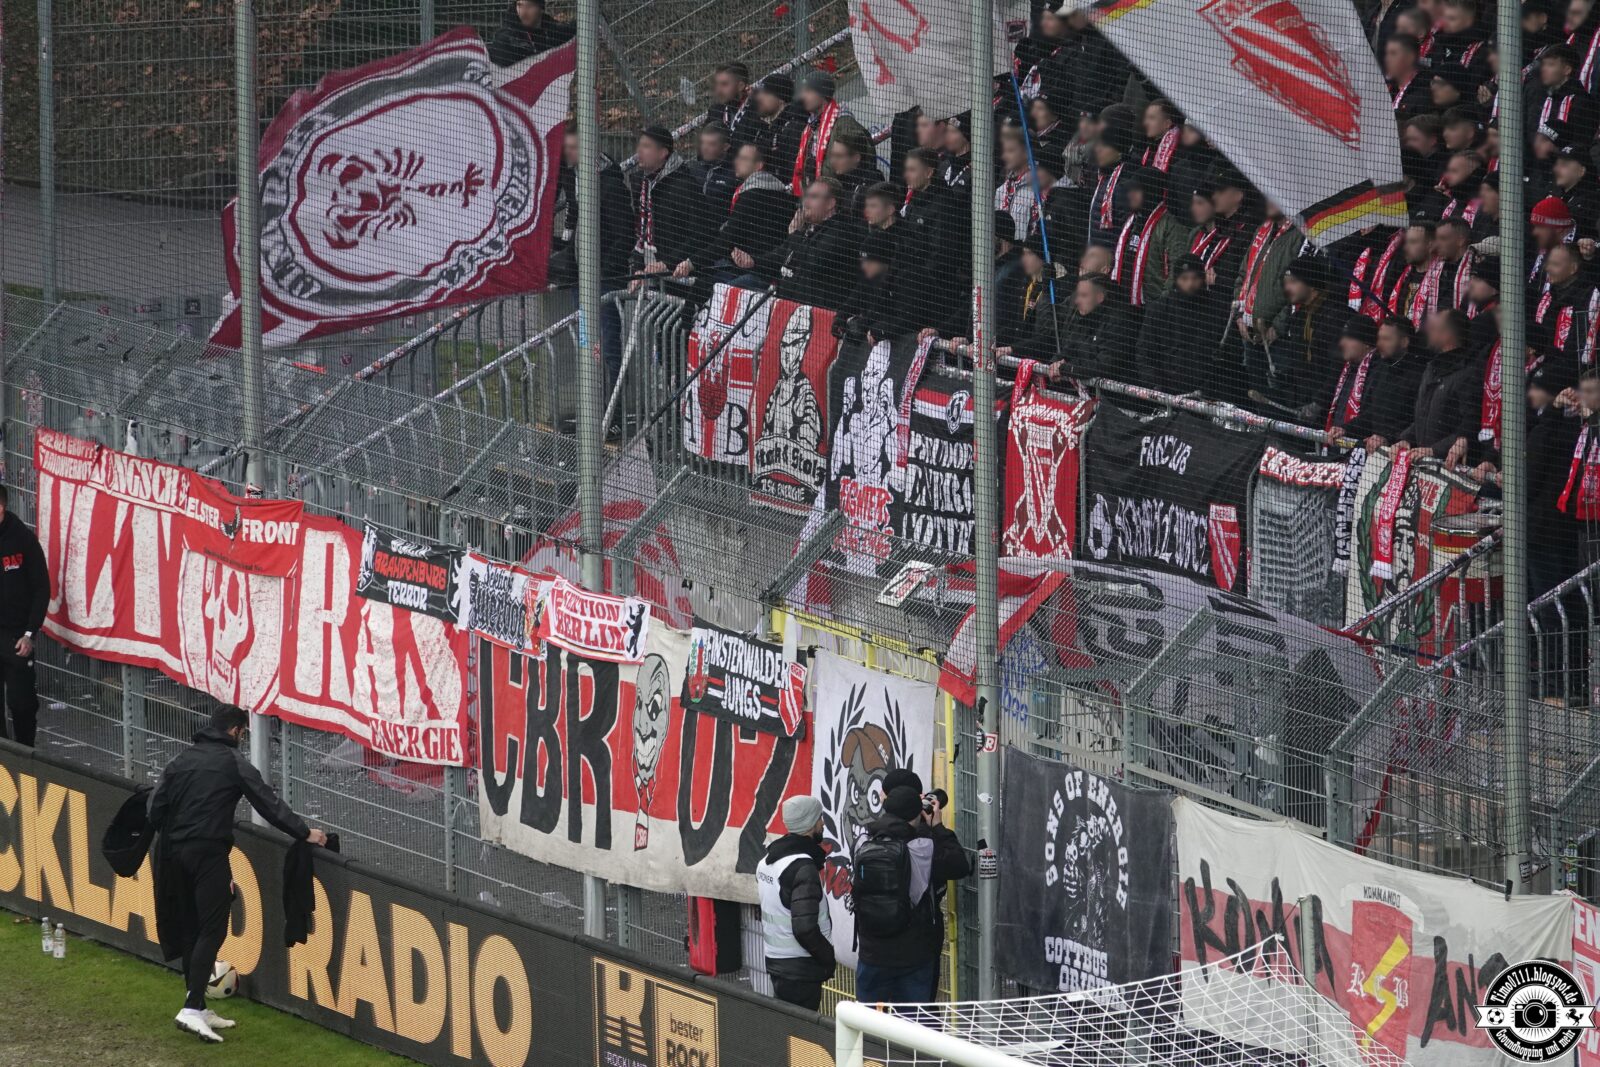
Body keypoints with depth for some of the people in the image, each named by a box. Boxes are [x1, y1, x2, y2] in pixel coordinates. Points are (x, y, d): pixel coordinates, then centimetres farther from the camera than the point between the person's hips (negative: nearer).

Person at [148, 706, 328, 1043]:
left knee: (190, 930, 13)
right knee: (212, 929, -8)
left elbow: (156, 807, 12)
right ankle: (193, 1009, -20)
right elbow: (268, 803, -4)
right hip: (209, 852, -7)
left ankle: (199, 1008, 16)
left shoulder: (182, 759, 14)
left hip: (176, 852, 7)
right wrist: (304, 833, 3)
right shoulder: (233, 761, -3)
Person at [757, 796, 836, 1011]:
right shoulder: (803, 868, -19)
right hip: (801, 968, -9)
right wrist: (829, 957, -11)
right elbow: (805, 928, -24)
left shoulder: (767, 861, 10)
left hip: (775, 960, 9)